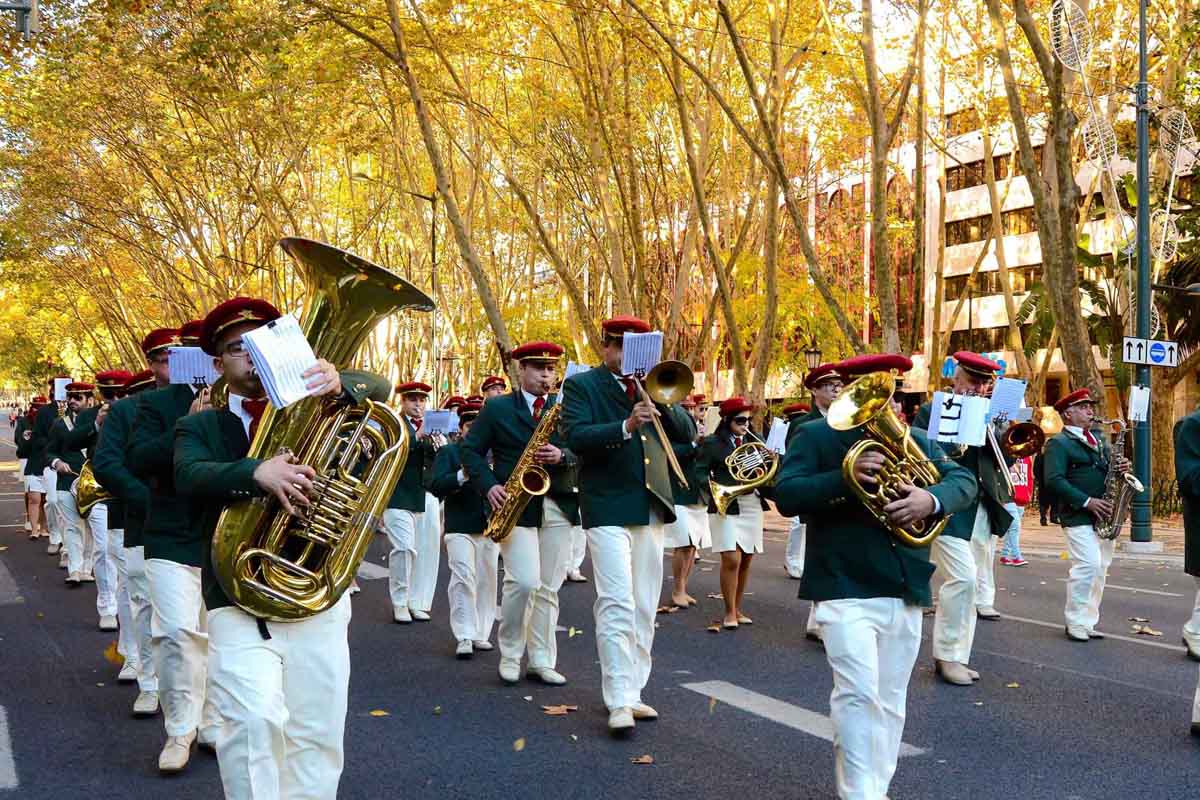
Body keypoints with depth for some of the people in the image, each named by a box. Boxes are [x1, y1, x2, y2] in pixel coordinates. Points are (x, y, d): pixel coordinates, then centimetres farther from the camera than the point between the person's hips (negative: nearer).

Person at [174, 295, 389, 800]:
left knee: (317, 737, 6)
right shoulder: (200, 426, 8)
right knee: (254, 720, -22)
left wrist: (339, 384, -27)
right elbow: (189, 476, -14)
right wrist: (257, 473, -33)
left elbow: (379, 390, -3)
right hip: (240, 605, -2)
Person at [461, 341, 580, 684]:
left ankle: (542, 661, 14)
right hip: (516, 505, -3)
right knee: (525, 581, -15)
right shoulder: (496, 408, 5)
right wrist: (489, 485, -10)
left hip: (558, 506, 3)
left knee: (548, 587, 6)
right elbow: (471, 449, 4)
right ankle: (510, 653, 5)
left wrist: (561, 456, -14)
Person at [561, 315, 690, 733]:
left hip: (651, 508, 6)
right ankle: (619, 701, -11)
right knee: (616, 604, -13)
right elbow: (576, 437, -15)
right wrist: (626, 426, -29)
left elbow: (685, 434, 7)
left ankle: (632, 691, 19)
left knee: (643, 608, 10)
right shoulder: (581, 385, 1)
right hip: (608, 507, -6)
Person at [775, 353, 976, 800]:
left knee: (890, 700, 12)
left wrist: (931, 499, -15)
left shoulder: (916, 441, 15)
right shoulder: (816, 436, 0)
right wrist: (846, 478, -23)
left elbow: (964, 482, 6)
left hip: (906, 592, 5)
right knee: (859, 693, -13)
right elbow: (786, 496, -11)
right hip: (846, 588, -5)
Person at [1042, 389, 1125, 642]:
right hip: (1078, 516, -8)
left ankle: (1087, 622, 15)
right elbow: (1054, 480, -14)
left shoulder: (1099, 440, 21)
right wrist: (1087, 502, -19)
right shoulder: (1059, 443, -4)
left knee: (1100, 568, 7)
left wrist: (1121, 466, 0)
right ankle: (1075, 623, -5)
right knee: (1088, 564, -15)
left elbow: (1110, 467, 24)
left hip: (1104, 516, 8)